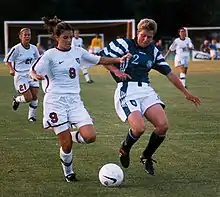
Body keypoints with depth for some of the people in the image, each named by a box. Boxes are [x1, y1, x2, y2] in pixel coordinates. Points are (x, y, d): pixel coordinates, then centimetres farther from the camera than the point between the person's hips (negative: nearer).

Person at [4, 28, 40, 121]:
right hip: (20, 76, -5)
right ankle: (16, 100, 24)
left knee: (34, 97, -1)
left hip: (31, 75, 5)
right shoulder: (16, 49, -13)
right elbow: (7, 60, -6)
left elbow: (37, 60, 19)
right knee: (28, 98, -9)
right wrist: (11, 69, -21)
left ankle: (31, 115, 17)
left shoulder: (34, 48, 2)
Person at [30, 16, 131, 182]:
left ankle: (71, 136, 20)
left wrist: (118, 60, 7)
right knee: (66, 144, -7)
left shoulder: (78, 52, 8)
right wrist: (37, 76, -30)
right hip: (56, 101, -4)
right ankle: (68, 172, 20)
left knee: (90, 136, -13)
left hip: (74, 100, 4)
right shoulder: (50, 55, -5)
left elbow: (99, 60, 18)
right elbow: (33, 71, -7)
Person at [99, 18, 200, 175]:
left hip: (146, 90, 5)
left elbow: (169, 73, 21)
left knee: (163, 125, -13)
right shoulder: (124, 44, 0)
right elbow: (102, 56, -1)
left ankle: (147, 157, 13)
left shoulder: (154, 51, 15)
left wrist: (185, 92, 23)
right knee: (139, 127, -24)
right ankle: (124, 150, 10)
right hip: (127, 91, -5)